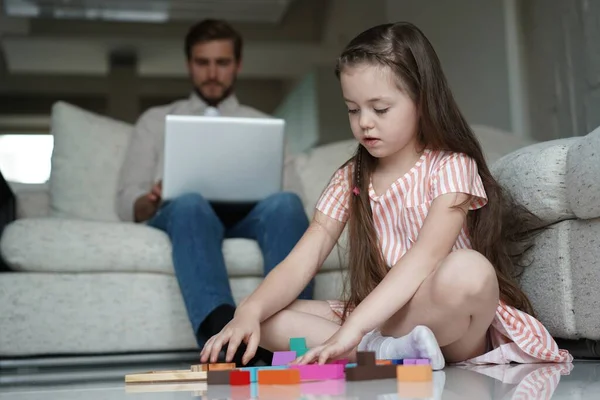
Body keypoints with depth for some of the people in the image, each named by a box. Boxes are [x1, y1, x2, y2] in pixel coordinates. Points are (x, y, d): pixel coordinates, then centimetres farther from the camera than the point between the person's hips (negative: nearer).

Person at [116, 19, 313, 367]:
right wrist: (152, 201, -10)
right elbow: (127, 204, 15)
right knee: (190, 204, -39)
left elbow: (282, 198, 15)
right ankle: (224, 334, -63)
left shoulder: (264, 125, 27)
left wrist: (263, 193, -10)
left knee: (286, 204, -34)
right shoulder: (156, 121, 25)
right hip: (181, 215, -1)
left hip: (246, 217, 1)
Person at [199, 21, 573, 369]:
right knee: (269, 319, -13)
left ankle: (373, 350, -18)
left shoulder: (451, 168, -10)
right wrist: (250, 312, -25)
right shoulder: (350, 180, 5)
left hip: (457, 329, -4)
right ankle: (390, 351, -25)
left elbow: (424, 258, -27)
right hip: (378, 318, 5)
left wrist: (352, 328, -39)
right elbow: (301, 260, -6)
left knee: (468, 270, -37)